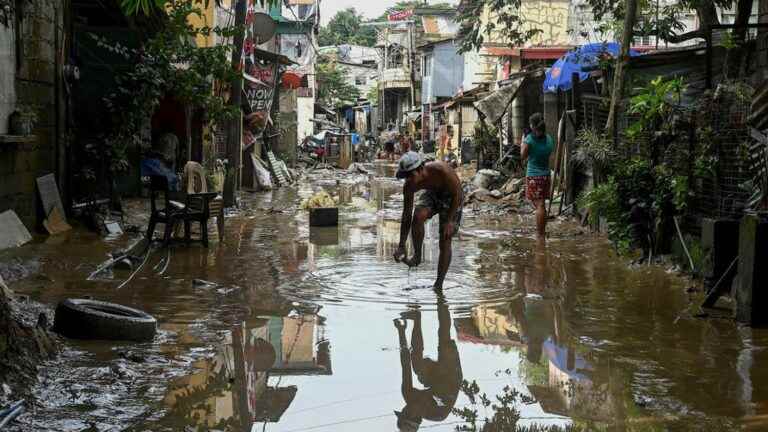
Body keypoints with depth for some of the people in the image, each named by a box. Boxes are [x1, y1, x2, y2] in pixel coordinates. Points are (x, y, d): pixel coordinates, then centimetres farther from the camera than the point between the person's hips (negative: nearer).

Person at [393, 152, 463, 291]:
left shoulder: (442, 171, -39)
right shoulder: (409, 186, -24)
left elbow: (457, 193, -24)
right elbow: (406, 216, -17)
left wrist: (450, 220, -25)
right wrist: (402, 246, -19)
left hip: (451, 197, -3)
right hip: (431, 193, 3)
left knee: (445, 241, -7)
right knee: (417, 216, -28)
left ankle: (438, 284, 1)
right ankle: (417, 256, -8)